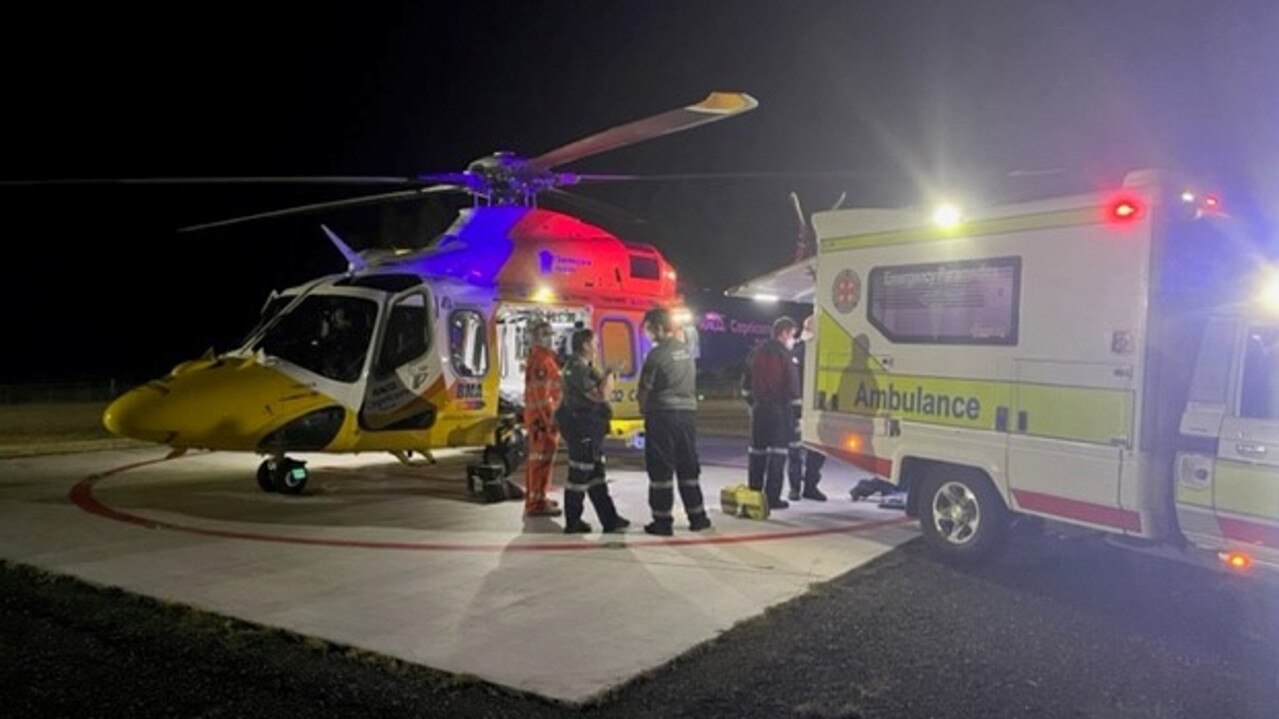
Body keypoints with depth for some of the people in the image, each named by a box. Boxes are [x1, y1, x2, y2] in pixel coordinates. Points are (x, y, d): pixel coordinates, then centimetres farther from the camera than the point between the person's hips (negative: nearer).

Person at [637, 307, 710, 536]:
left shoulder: (657, 354, -12)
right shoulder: (686, 351, 9)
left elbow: (645, 390, -8)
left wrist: (643, 407, 10)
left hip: (663, 415, -6)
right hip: (688, 412, 7)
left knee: (660, 470, 1)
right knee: (688, 466, 15)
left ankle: (662, 520, 4)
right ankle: (697, 516, 19)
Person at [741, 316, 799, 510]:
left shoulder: (756, 353, 8)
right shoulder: (784, 355, -11)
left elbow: (746, 385, 12)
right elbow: (793, 387, -14)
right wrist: (794, 398, 6)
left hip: (759, 408, 6)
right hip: (780, 409, -6)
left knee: (757, 452, 13)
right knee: (778, 452, -2)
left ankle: (754, 494, 17)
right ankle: (772, 497, -4)